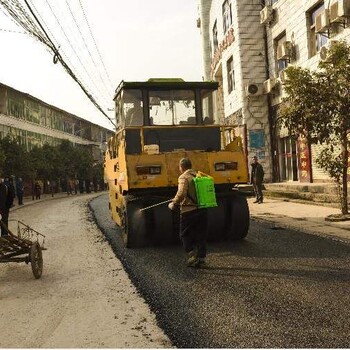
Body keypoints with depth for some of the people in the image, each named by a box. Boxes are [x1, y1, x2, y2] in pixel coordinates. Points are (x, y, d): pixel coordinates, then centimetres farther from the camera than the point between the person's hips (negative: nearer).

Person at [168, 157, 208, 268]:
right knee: (201, 236, 12)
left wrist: (174, 204, -9)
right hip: (202, 210, 6)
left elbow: (181, 194, -25)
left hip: (188, 211, -6)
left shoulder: (184, 177, -10)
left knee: (185, 235, 9)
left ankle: (192, 256, 1)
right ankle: (201, 258, 15)